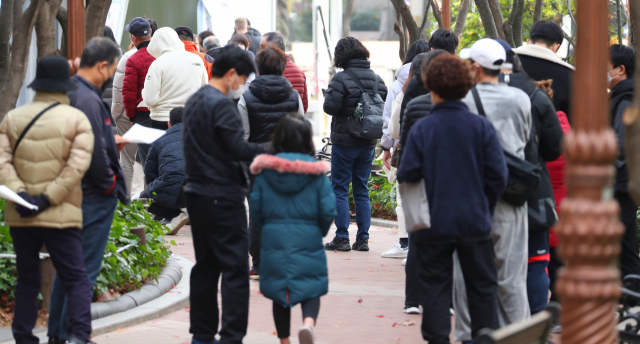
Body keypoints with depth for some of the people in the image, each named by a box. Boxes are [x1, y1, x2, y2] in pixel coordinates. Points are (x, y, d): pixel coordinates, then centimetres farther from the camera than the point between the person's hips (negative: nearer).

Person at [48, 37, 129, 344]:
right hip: (94, 198, -10)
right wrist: (111, 185, -10)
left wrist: (111, 144, 18)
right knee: (85, 270, -3)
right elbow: (95, 153, -23)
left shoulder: (68, 93, 8)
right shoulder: (88, 100, -21)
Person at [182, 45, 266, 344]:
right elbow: (239, 149, -20)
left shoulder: (194, 101, 14)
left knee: (206, 266, 14)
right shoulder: (222, 105, -16)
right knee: (235, 267, -6)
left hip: (197, 194, 9)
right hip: (223, 198, -9)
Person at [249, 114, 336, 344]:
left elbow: (255, 209, 0)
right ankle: (309, 321, -27)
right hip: (308, 240, -1)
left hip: (274, 239, 1)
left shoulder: (266, 171, -3)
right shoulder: (317, 173, -6)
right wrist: (320, 231, 13)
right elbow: (328, 211, -6)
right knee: (311, 290, 3)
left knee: (278, 291, 14)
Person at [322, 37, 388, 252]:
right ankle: (363, 238, 9)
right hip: (368, 143, 5)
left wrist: (328, 94, 2)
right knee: (362, 190, 11)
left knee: (339, 189, 1)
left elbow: (330, 107, -18)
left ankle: (342, 238, -2)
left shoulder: (341, 79, -13)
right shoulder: (377, 79, 4)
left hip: (344, 141, -5)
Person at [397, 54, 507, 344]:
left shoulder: (421, 129, -8)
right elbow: (498, 174, -5)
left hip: (433, 223, -1)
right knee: (482, 286, 12)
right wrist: (483, 206, 9)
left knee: (435, 287, 7)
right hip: (474, 222, 1)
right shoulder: (481, 127, -4)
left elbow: (407, 175, -10)